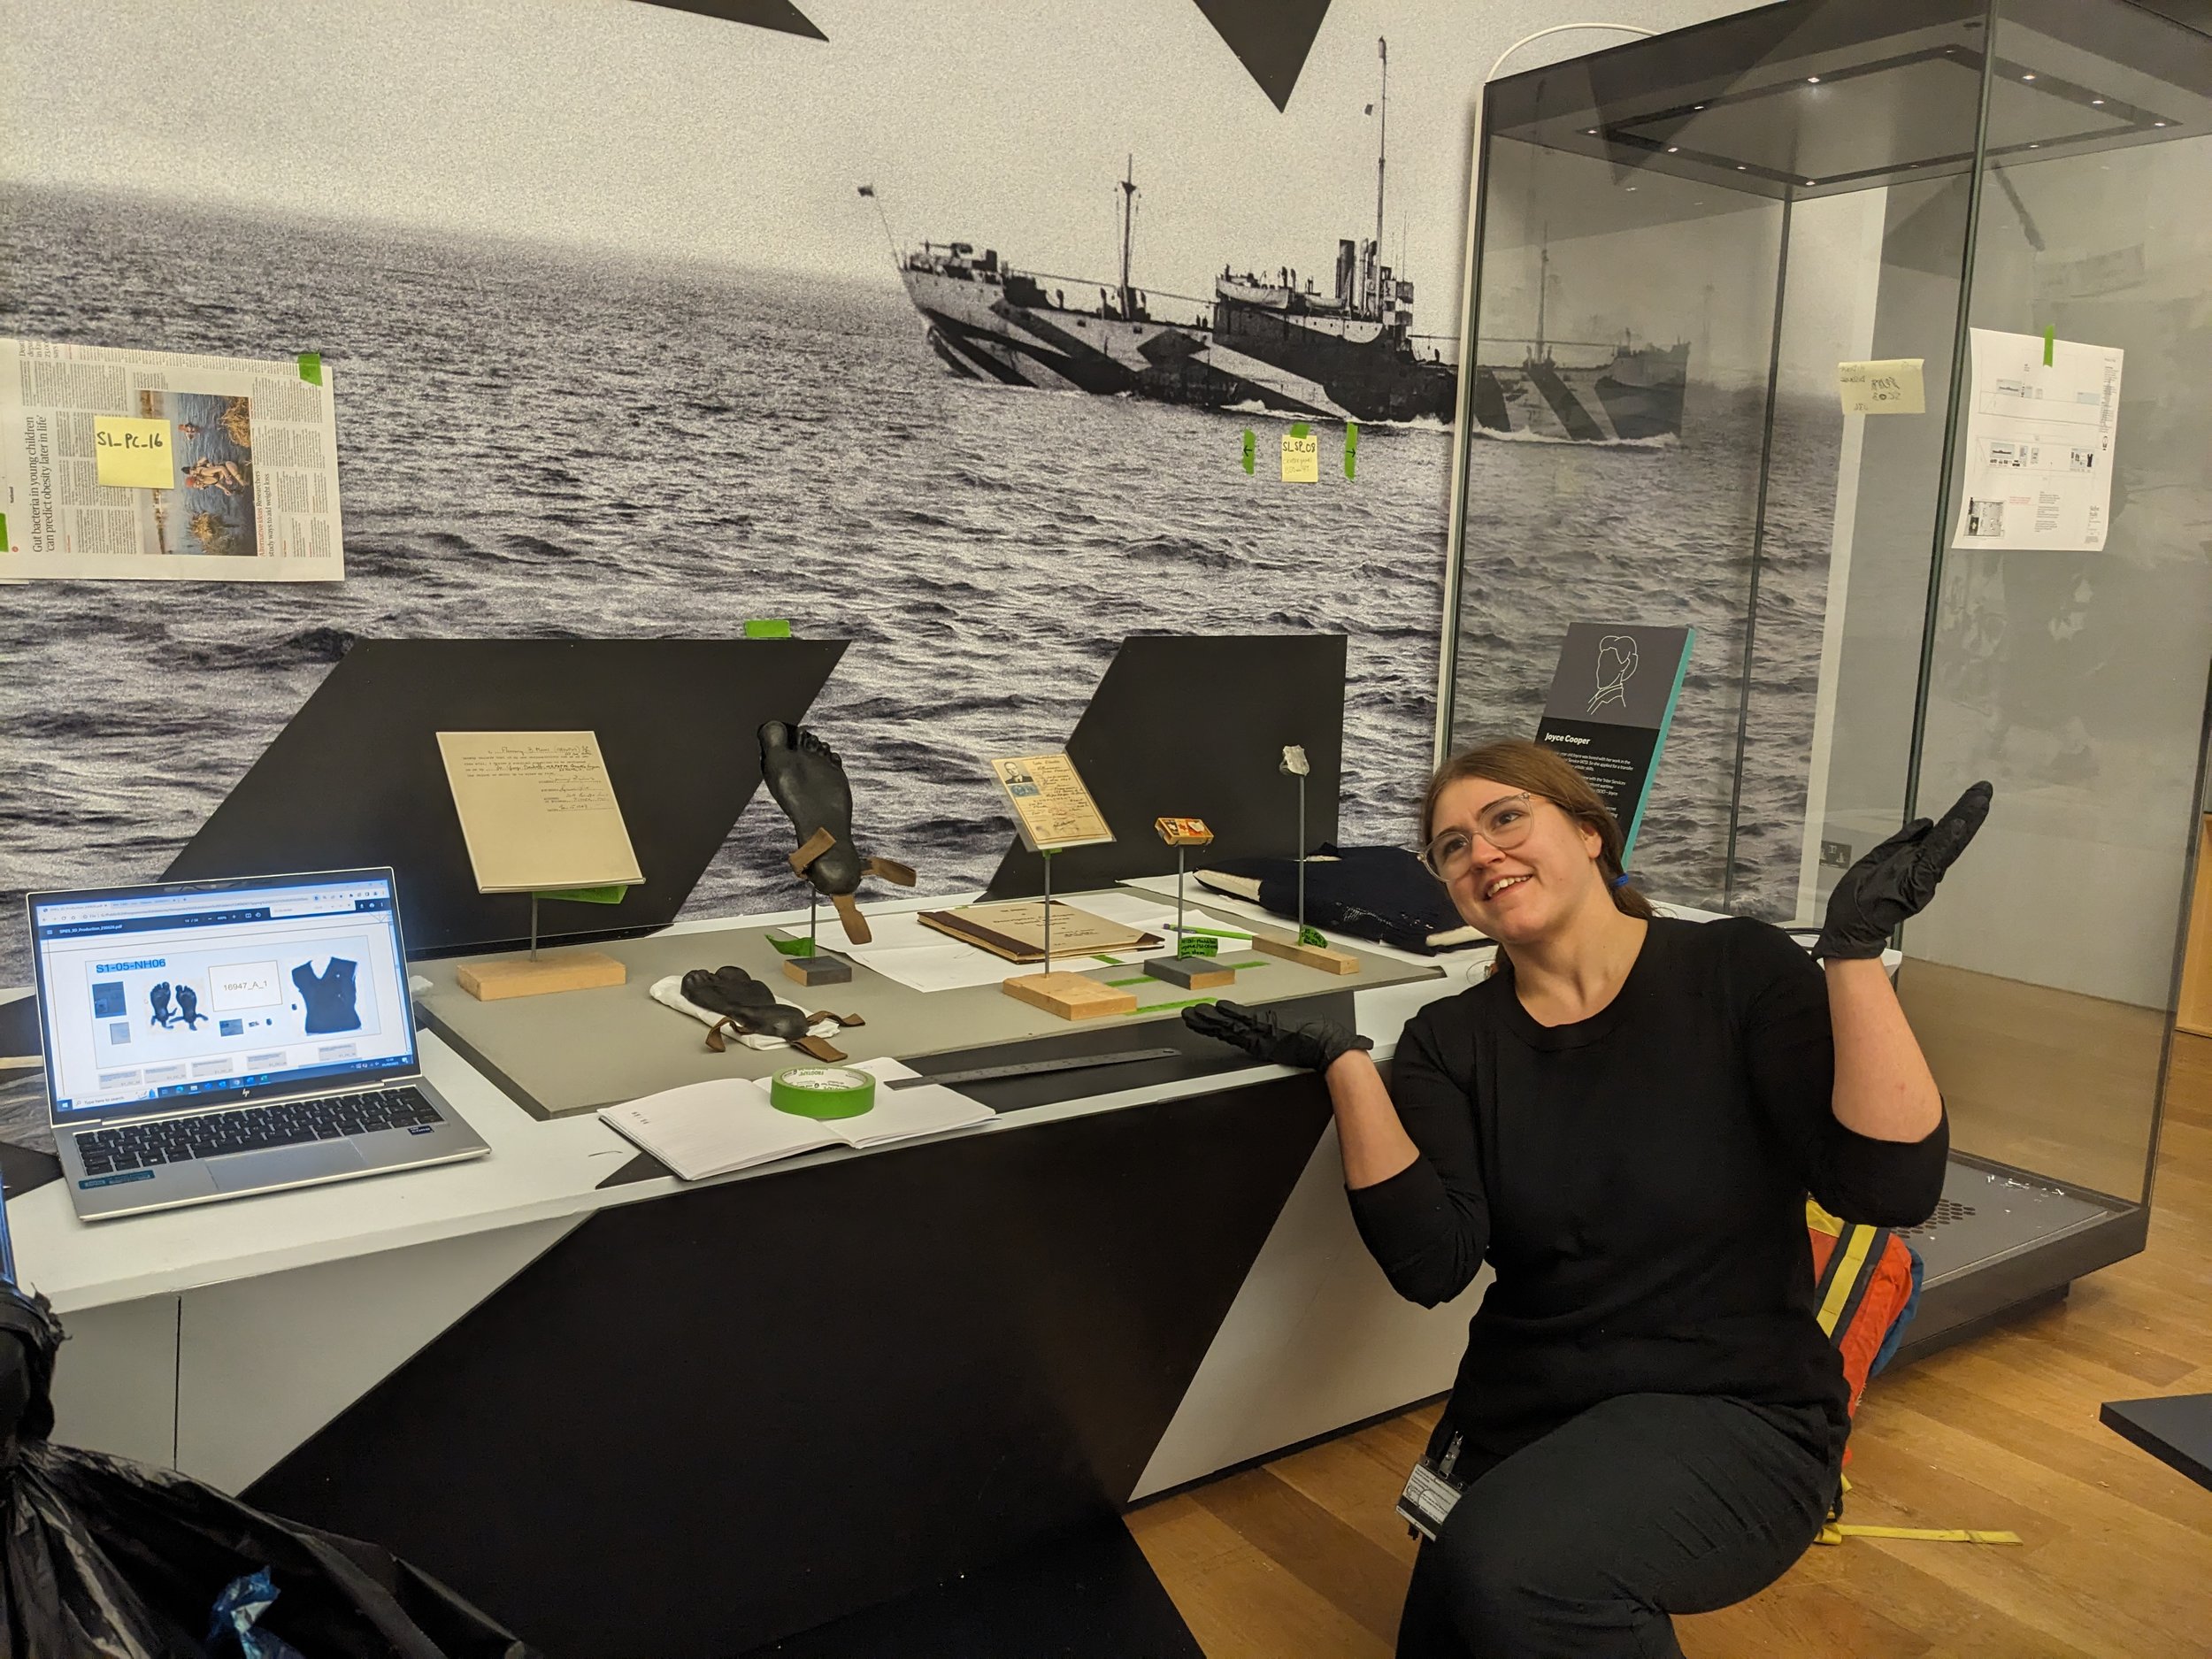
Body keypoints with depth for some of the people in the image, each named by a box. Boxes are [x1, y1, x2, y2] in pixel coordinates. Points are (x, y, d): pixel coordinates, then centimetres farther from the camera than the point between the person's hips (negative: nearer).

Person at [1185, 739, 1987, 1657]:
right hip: (1520, 1419, 4)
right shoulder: (1453, 1041, 1)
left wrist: (1853, 950, -25)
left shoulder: (1738, 970, -7)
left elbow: (1889, 1186, -17)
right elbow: (1431, 1264, -13)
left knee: (1514, 1570, -29)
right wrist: (1344, 1065, -20)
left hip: (1736, 1409, -4)